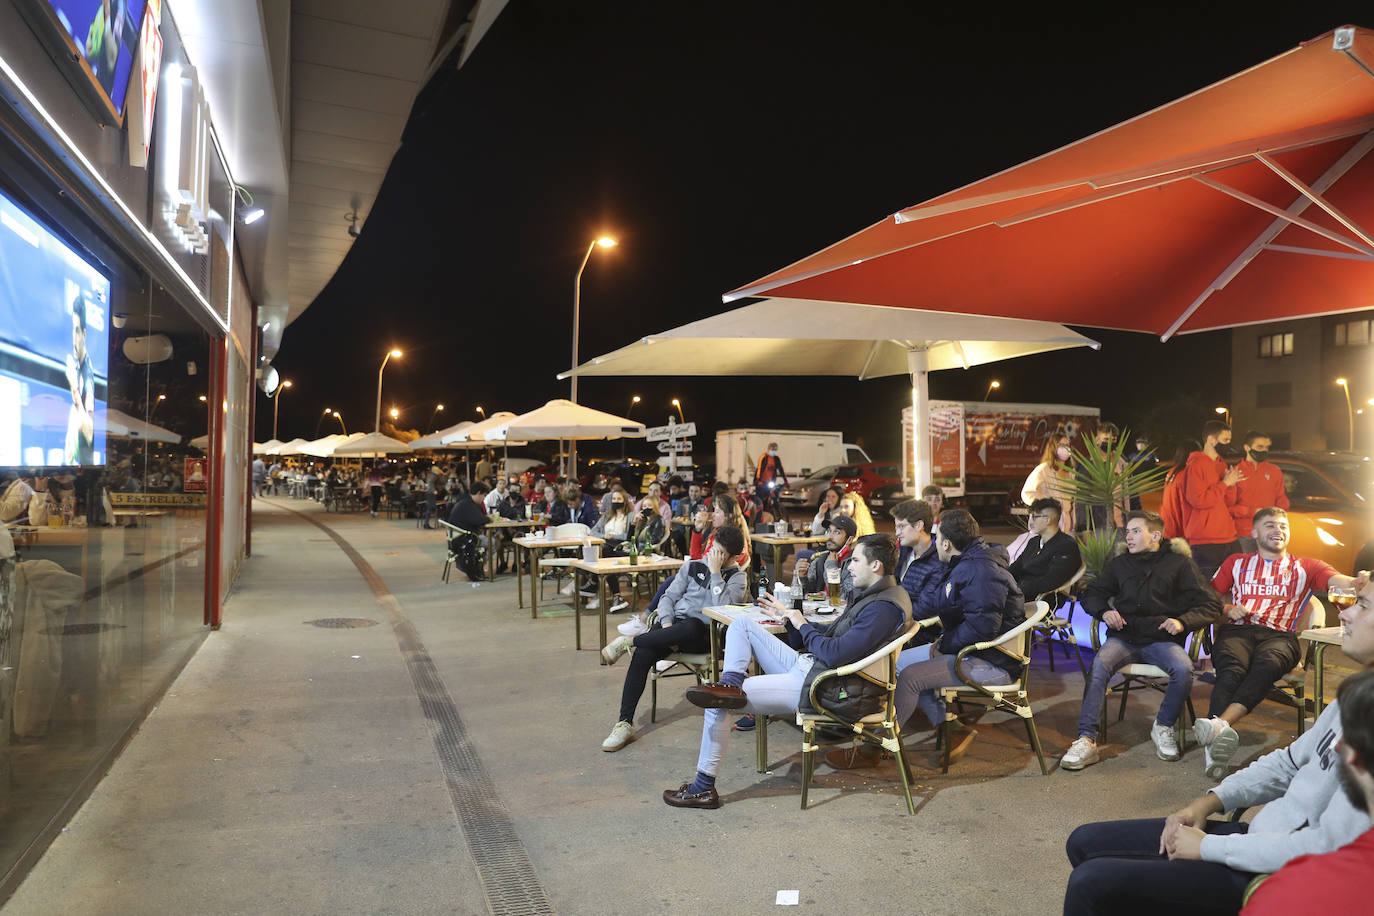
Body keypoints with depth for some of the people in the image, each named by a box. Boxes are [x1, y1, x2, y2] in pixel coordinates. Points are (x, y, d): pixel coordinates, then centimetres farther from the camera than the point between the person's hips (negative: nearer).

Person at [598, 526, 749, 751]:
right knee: (642, 656, -27)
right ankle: (624, 724, -22)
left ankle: (629, 641, -24)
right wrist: (666, 623, -6)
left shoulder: (737, 577, 7)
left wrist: (715, 571, -9)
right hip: (673, 624, 3)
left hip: (703, 634, -3)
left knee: (692, 627, -41)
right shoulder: (692, 566, 17)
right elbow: (669, 597, 12)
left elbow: (723, 606, -12)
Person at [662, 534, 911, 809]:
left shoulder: (884, 608, -19)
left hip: (814, 687, -11)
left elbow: (834, 654, -26)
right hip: (805, 665, 11)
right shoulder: (870, 595, 14)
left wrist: (802, 625, -10)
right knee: (741, 624, 9)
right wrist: (787, 616, 16)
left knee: (716, 706, -10)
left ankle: (703, 788, 1)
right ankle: (730, 683, -13)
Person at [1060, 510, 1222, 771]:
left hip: (1162, 639, -1)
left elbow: (1211, 606, 5)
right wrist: (1104, 612, 1)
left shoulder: (1179, 564, 8)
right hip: (1124, 637, 1)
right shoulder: (1120, 564, 17)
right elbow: (1091, 594, 23)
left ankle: (1163, 727, -5)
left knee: (1184, 669, -33)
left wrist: (1183, 622, -14)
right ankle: (1086, 740, -33)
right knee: (1100, 663, -30)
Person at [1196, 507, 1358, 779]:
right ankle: (1219, 736, -58)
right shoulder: (1236, 563, 28)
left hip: (1279, 635, 0)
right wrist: (1227, 609, 1)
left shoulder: (1305, 568, 25)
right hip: (1236, 630, 1)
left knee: (1267, 664, -39)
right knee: (1232, 669, -36)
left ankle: (1221, 724, -60)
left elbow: (1341, 581, 5)